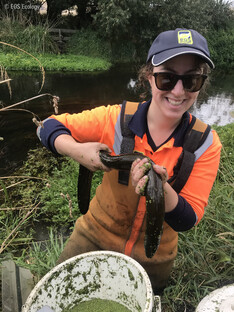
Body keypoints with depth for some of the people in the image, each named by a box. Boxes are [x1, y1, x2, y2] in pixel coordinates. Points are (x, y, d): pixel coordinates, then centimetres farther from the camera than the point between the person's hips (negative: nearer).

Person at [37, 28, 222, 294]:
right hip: (96, 237, 0)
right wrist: (76, 150, -34)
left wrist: (162, 189, -41)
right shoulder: (116, 119, -21)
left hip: (154, 258, 1)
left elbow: (187, 221, -19)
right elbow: (49, 127, -12)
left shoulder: (205, 144, -18)